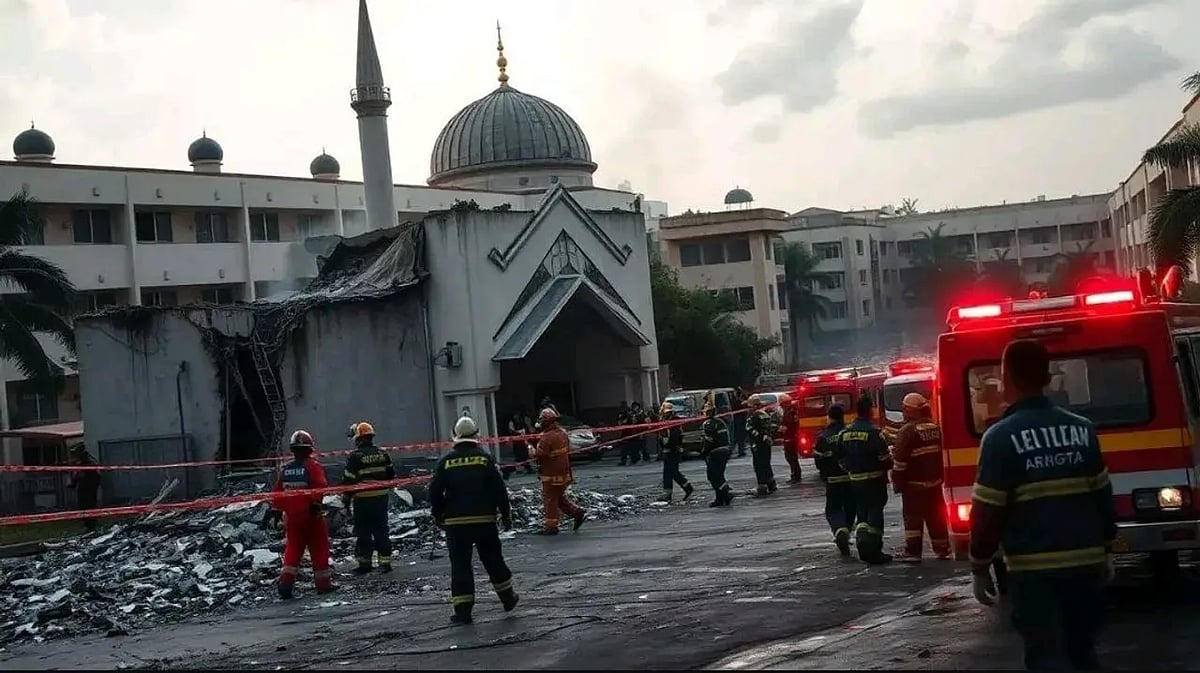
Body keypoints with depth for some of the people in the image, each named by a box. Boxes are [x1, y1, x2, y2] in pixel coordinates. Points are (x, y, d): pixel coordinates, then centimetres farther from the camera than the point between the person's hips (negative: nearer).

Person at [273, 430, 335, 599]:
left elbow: (276, 495, 9)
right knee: (319, 550, 7)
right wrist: (316, 502, -13)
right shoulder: (313, 466, -10)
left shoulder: (284, 470, 5)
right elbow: (320, 487, -24)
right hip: (312, 516, -4)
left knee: (292, 551, 10)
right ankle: (323, 583, 11)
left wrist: (279, 510, 18)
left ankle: (286, 583, -1)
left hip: (292, 518, 4)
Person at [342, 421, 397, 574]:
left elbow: (349, 480, -12)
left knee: (363, 532, 5)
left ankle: (364, 562, 8)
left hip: (363, 500, -4)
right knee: (381, 530, 10)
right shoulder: (382, 454, 4)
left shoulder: (355, 456, -12)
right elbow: (391, 475, 11)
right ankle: (385, 561, 9)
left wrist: (347, 499, -2)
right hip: (381, 497, 4)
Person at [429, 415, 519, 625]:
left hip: (456, 522, 0)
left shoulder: (446, 462, 0)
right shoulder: (485, 458, -3)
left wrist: (438, 516, 13)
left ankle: (462, 610, -2)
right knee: (493, 560, 15)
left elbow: (434, 491, -1)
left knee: (460, 564, 2)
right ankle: (508, 598, 26)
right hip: (485, 519, 1)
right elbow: (499, 489, -5)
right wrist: (506, 514, 5)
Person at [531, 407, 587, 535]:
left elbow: (540, 454, -24)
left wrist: (533, 451, -2)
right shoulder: (563, 433, 6)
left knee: (550, 500, 2)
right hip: (564, 472, 8)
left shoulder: (546, 437, -22)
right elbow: (568, 451, 14)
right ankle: (578, 512, 14)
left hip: (551, 476, -8)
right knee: (560, 498, 22)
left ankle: (551, 526, 7)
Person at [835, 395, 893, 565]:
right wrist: (890, 464, 5)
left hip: (855, 480, 5)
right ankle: (874, 552, -3)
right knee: (875, 513, 0)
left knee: (862, 512, 16)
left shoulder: (845, 433, 4)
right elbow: (884, 457, -16)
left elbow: (840, 457, 10)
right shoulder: (873, 432, -16)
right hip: (874, 480, -5)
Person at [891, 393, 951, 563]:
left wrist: (897, 482, -8)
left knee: (913, 518, -1)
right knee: (936, 516, 13)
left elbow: (899, 460, -17)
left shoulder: (907, 431, -16)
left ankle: (913, 552, -3)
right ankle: (942, 550, 18)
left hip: (914, 484, -6)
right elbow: (941, 453, 15)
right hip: (935, 481, 6)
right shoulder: (935, 428, 6)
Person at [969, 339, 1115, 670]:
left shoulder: (1001, 436, -10)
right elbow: (1103, 496, 12)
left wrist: (980, 568, 0)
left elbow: (987, 512, -10)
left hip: (1033, 566, -5)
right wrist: (1106, 550, 22)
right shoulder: (1082, 429, 5)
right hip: (1086, 559, 5)